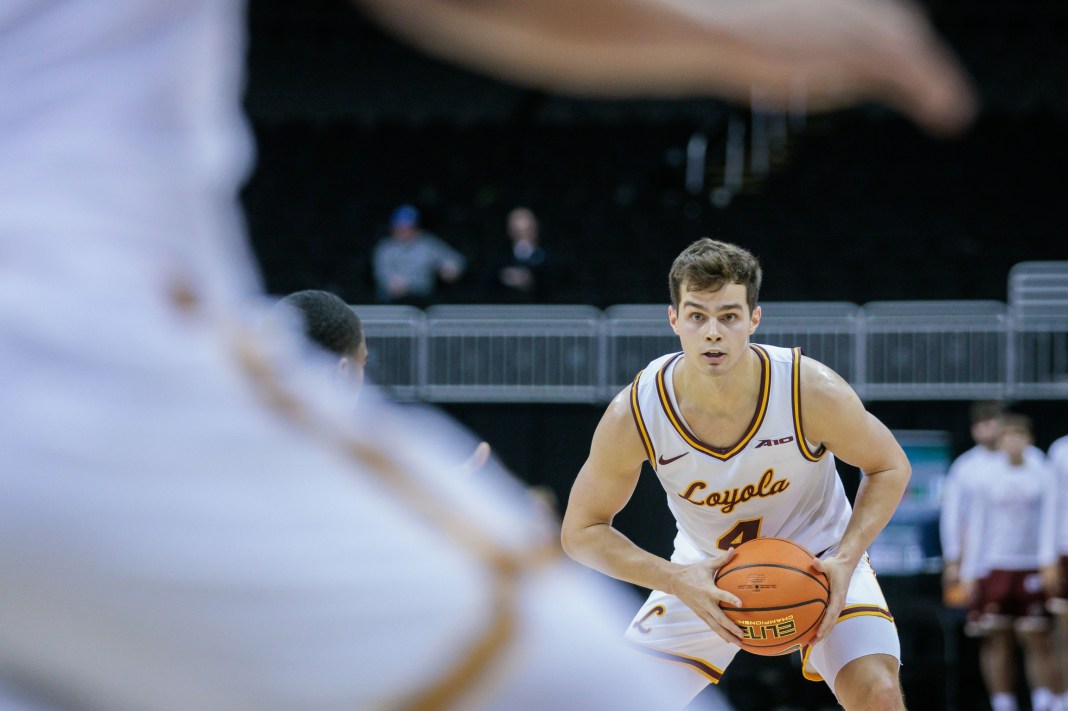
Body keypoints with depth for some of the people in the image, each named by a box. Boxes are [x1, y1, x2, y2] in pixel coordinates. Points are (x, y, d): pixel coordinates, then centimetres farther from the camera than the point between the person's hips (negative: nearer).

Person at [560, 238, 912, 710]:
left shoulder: (813, 392, -28)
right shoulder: (633, 416, -26)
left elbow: (890, 468, -10)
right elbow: (581, 532, -14)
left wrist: (845, 560, -26)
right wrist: (677, 580, -30)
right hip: (707, 574, 1)